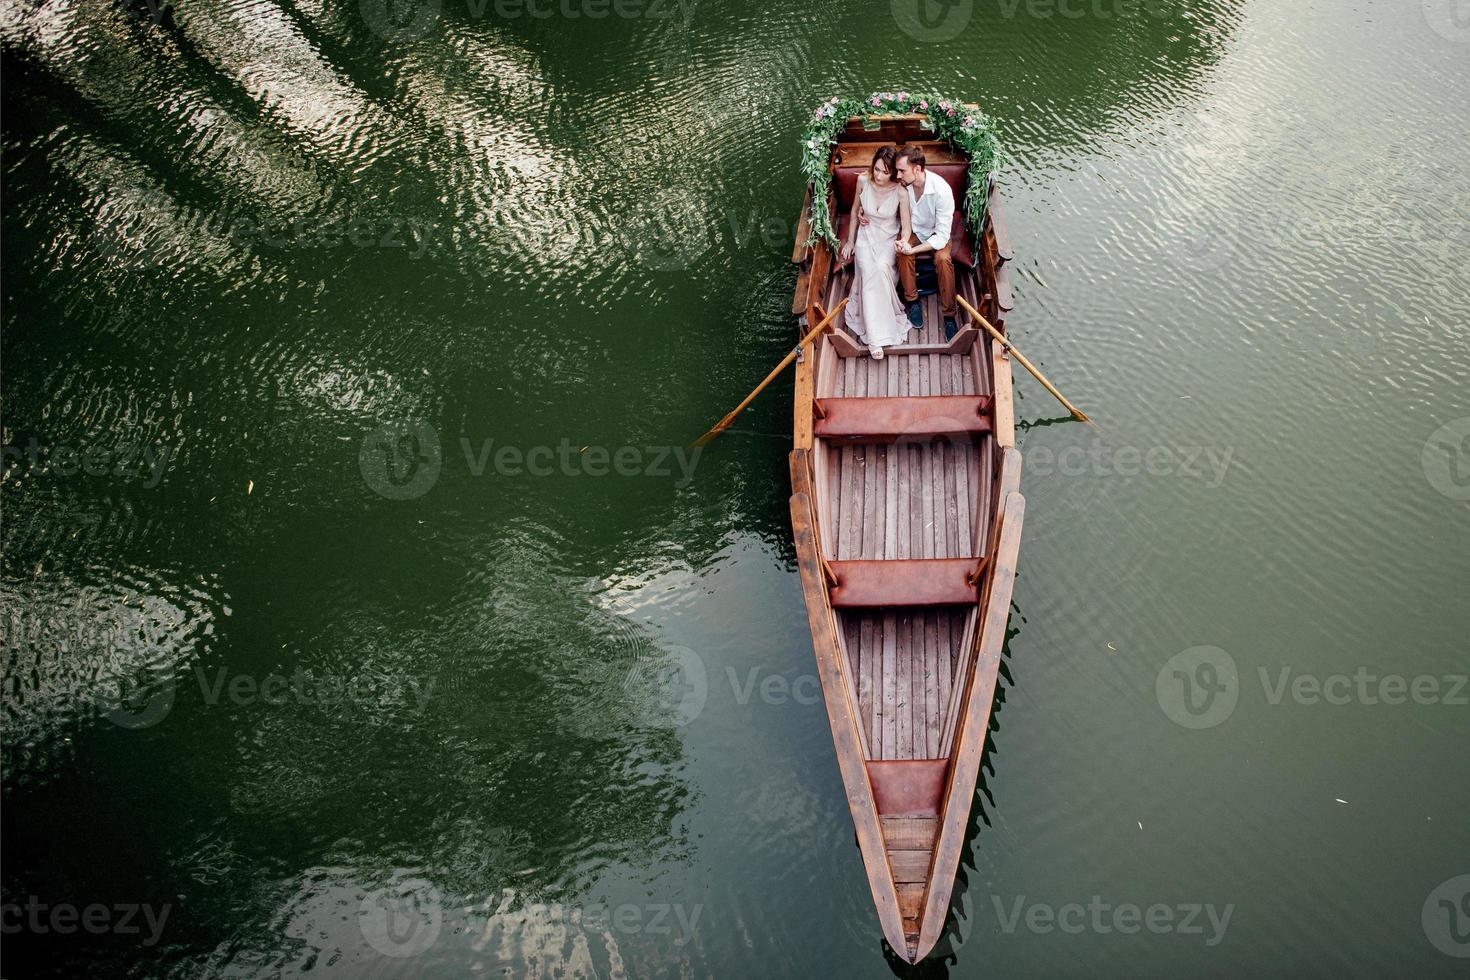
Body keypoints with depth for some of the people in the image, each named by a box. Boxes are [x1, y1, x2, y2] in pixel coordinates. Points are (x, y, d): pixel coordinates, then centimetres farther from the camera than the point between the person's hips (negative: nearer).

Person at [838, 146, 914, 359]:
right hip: (866, 237, 1)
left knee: (881, 268, -34)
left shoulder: (900, 192, -21)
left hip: (889, 239, -1)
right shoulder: (863, 180, -13)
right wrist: (850, 240, 10)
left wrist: (902, 242, -40)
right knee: (869, 272, -28)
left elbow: (906, 227, -17)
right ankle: (876, 335, -29)